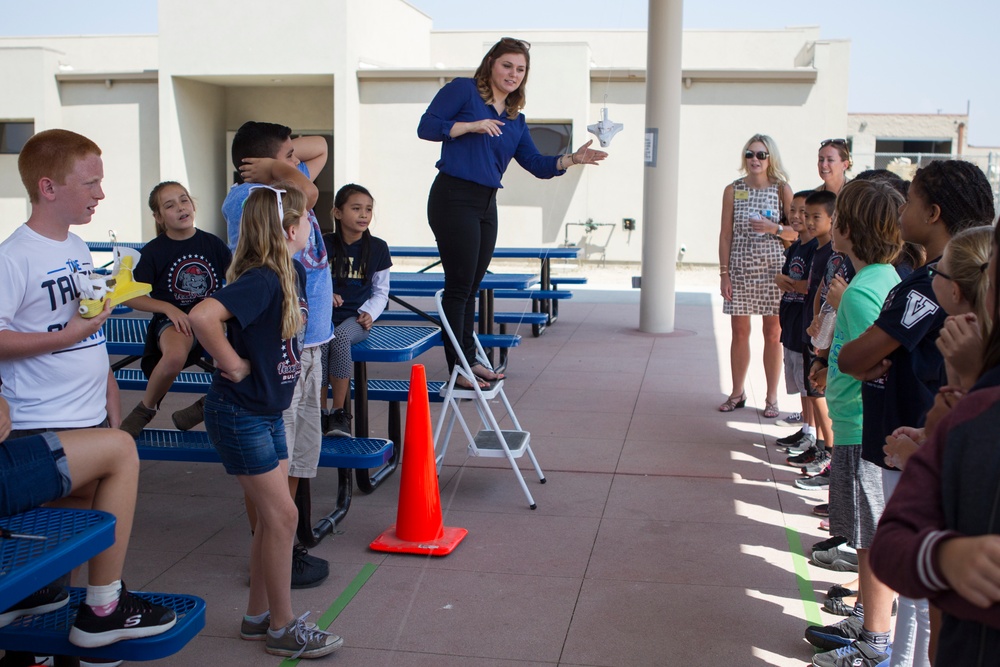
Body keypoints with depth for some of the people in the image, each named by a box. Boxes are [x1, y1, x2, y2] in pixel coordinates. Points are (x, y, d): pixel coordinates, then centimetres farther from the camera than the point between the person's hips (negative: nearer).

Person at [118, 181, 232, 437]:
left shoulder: (213, 244, 4)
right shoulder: (153, 251, -2)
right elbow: (131, 297, -3)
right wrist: (169, 308, -15)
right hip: (173, 320, -3)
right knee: (175, 356, -37)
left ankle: (207, 404, 8)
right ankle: (146, 408, -5)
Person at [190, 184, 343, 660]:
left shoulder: (291, 275, 4)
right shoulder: (262, 280, -24)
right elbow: (203, 316, -38)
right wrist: (233, 365, -27)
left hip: (267, 412, 9)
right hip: (238, 414, -9)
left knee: (272, 516, 13)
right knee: (282, 515, -4)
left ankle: (259, 616, 27)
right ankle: (283, 629, 10)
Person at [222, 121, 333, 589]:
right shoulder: (244, 197, -10)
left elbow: (319, 146, 28)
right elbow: (305, 193, -27)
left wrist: (280, 160, 11)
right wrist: (276, 166, -8)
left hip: (308, 343, 10)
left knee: (296, 455, 16)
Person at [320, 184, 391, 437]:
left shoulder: (377, 248, 7)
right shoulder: (323, 245, 6)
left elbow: (381, 291, 13)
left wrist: (369, 313, -6)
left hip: (356, 318, -1)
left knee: (340, 337, -35)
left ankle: (339, 413, -28)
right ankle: (320, 412, -22)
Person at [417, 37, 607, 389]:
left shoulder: (515, 119, 17)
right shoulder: (463, 90, -1)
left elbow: (537, 164, 12)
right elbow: (426, 126, -8)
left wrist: (571, 159, -3)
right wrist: (471, 126, -17)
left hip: (486, 205, 7)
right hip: (454, 198, -7)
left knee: (471, 287, 14)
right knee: (459, 285, -5)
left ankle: (469, 360, 23)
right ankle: (457, 369, 2)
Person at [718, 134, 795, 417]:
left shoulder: (782, 189, 1)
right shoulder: (733, 190, 4)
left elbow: (797, 231, 3)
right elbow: (726, 234, 4)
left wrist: (774, 228, -17)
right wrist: (724, 273, -1)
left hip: (773, 268, -1)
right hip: (740, 267, 1)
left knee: (773, 334, 3)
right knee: (739, 331, 7)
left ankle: (771, 397, 13)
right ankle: (737, 393, 20)